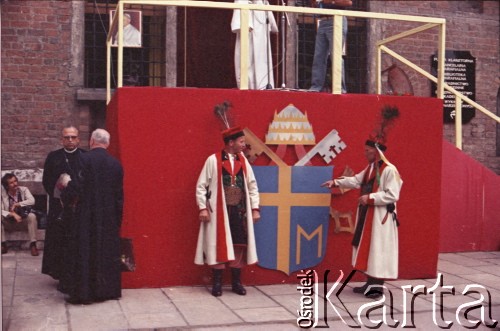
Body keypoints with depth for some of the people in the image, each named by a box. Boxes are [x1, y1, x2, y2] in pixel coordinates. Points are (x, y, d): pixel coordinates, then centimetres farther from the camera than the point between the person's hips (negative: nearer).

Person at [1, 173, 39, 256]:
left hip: (23, 222, 0)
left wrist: (17, 204, -24)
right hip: (9, 223, 1)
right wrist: (13, 214, -30)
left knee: (32, 216, -31)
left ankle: (33, 244, -26)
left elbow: (32, 201, -21)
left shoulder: (23, 189, -5)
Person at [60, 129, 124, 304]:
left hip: (86, 216, -4)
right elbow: (119, 194, 5)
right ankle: (107, 289, 19)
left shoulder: (84, 159, -11)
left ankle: (83, 292, 6)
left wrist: (65, 198, 4)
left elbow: (76, 185, -16)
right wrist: (117, 219, 14)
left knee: (83, 252, 4)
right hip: (109, 217, 4)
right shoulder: (115, 164, 2)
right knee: (107, 252, 13)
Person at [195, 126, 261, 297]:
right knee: (219, 245, 0)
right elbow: (201, 185, -4)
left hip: (240, 211, 4)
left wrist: (255, 208, 6)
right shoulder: (213, 160, -6)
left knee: (238, 246, 6)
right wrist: (203, 208, -9)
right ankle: (217, 282, 10)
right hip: (219, 211, -4)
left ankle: (236, 282, 17)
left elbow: (252, 185, 12)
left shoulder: (243, 160, 7)